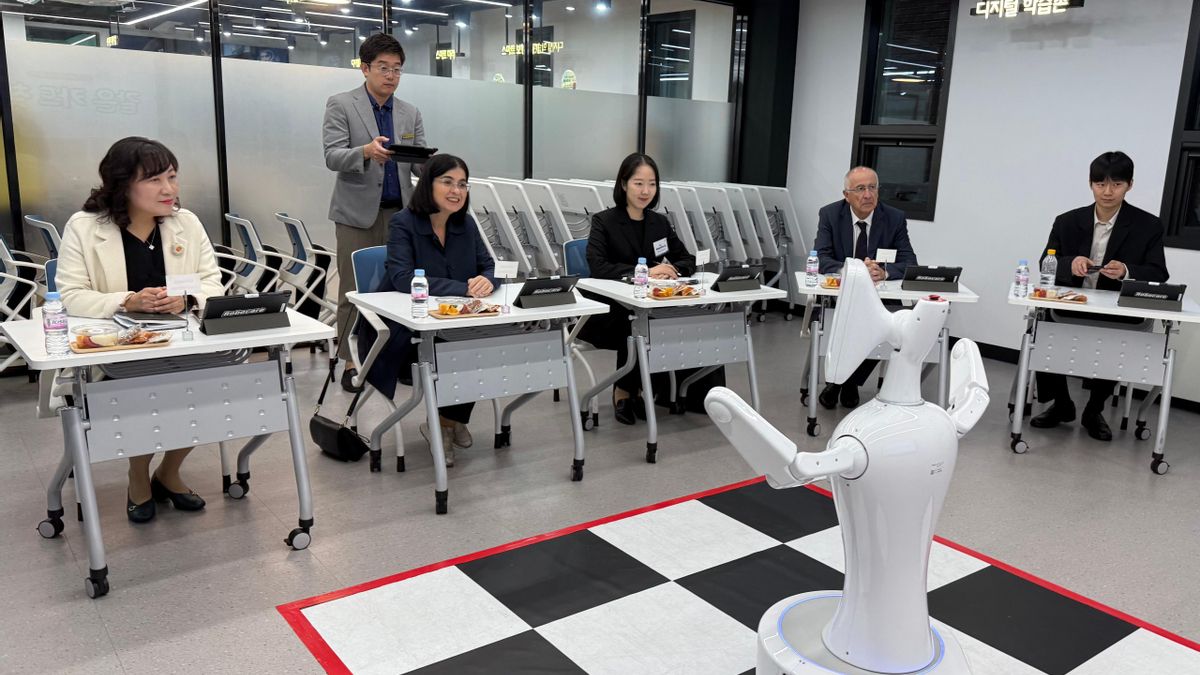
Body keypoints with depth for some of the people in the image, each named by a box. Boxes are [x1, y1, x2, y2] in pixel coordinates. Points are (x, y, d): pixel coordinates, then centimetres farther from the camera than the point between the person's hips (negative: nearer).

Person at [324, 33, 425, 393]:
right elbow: (332, 157, -11)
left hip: (399, 212, 4)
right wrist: (366, 151, -31)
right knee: (354, 291, 0)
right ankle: (351, 362, 9)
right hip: (358, 212, -3)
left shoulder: (410, 113, 12)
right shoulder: (340, 104, -1)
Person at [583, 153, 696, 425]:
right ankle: (626, 390, -10)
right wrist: (642, 272, -29)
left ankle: (627, 390, -6)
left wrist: (672, 269, -14)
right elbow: (598, 267, -21)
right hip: (607, 311, -5)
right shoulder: (603, 221, -7)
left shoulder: (660, 222, 9)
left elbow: (688, 260, 10)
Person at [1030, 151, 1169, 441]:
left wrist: (1126, 272, -24)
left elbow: (1159, 275, -3)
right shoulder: (1067, 221, 5)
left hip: (1119, 314, -1)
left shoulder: (1148, 226, 2)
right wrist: (1070, 264, -19)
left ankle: (1093, 411, 2)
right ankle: (1061, 405, 5)